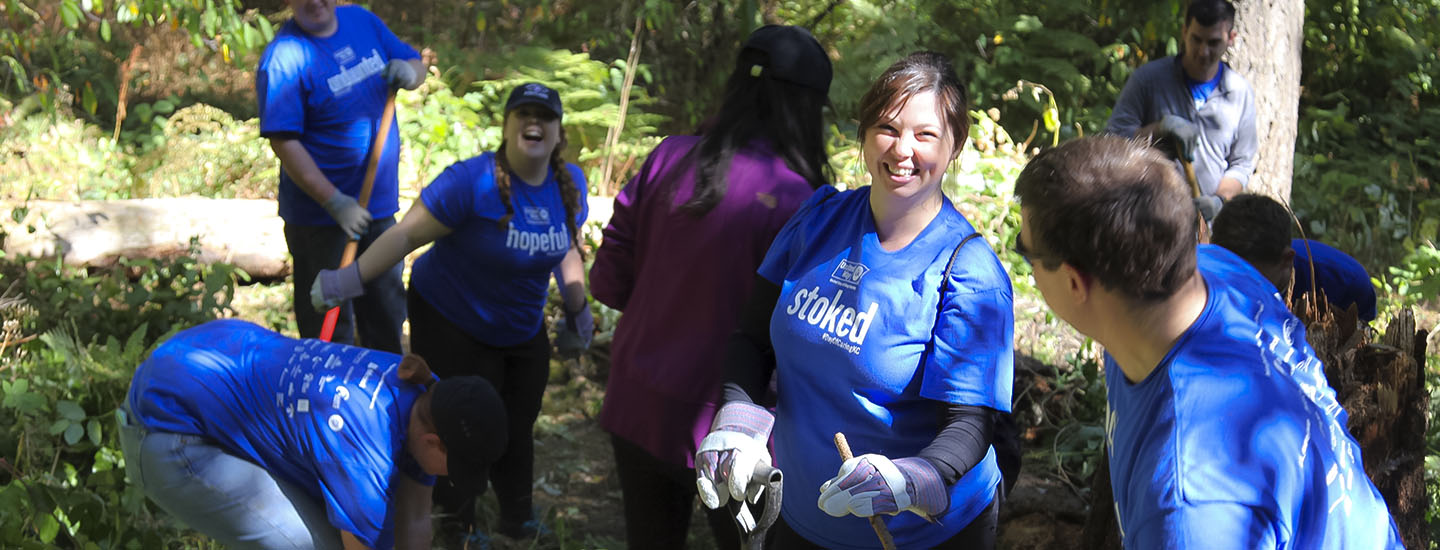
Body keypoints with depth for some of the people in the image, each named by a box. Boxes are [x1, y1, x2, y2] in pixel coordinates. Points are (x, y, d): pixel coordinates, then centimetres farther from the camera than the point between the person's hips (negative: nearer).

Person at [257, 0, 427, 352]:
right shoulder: (283, 58, -18)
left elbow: (416, 66, 13)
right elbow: (284, 142, -22)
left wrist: (409, 72, -12)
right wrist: (335, 203, -26)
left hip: (379, 206, 7)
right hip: (319, 216, -7)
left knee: (388, 312, 20)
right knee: (328, 326, 4)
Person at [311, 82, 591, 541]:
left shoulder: (570, 184, -5)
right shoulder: (471, 182, -26)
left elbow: (567, 249, 11)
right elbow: (408, 233, -25)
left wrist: (578, 310, 13)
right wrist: (351, 279, -28)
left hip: (523, 330, 6)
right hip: (452, 325, -6)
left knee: (518, 426, 14)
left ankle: (517, 517, 34)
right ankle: (458, 525, 24)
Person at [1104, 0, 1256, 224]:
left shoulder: (1241, 92, 8)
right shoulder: (1148, 78, 0)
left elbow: (1242, 163, 11)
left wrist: (1219, 199, -8)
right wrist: (1160, 127, -18)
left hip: (1208, 218, 2)